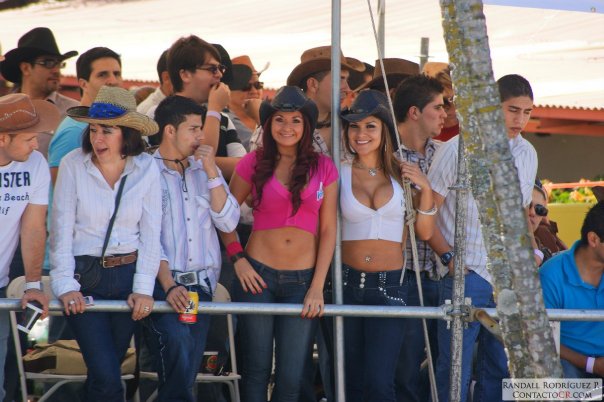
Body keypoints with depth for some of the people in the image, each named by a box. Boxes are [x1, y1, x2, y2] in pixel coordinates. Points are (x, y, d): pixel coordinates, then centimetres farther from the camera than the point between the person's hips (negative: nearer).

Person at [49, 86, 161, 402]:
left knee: (105, 370, 9)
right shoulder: (73, 165, -6)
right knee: (106, 376, -11)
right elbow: (61, 230, -5)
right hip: (84, 277, -2)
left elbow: (150, 234, -1)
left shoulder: (146, 168, -2)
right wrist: (65, 285, -11)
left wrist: (143, 288, -7)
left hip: (128, 274, 2)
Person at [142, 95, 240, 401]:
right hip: (162, 284, -5)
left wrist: (212, 172, -4)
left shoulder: (204, 170, 12)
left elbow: (228, 223, 4)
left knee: (186, 373, 4)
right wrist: (169, 286, -18)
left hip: (201, 284, 5)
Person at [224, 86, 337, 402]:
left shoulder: (323, 168, 3)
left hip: (302, 280, 1)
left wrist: (317, 287, -3)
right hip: (258, 275, 0)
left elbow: (328, 230, 3)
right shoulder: (254, 163, 1)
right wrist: (237, 257, -6)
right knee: (256, 370, 5)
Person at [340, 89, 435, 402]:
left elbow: (424, 233, 4)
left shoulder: (402, 174, 3)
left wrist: (425, 189, -6)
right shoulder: (339, 173, 0)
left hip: (389, 285, -1)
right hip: (348, 283, 1)